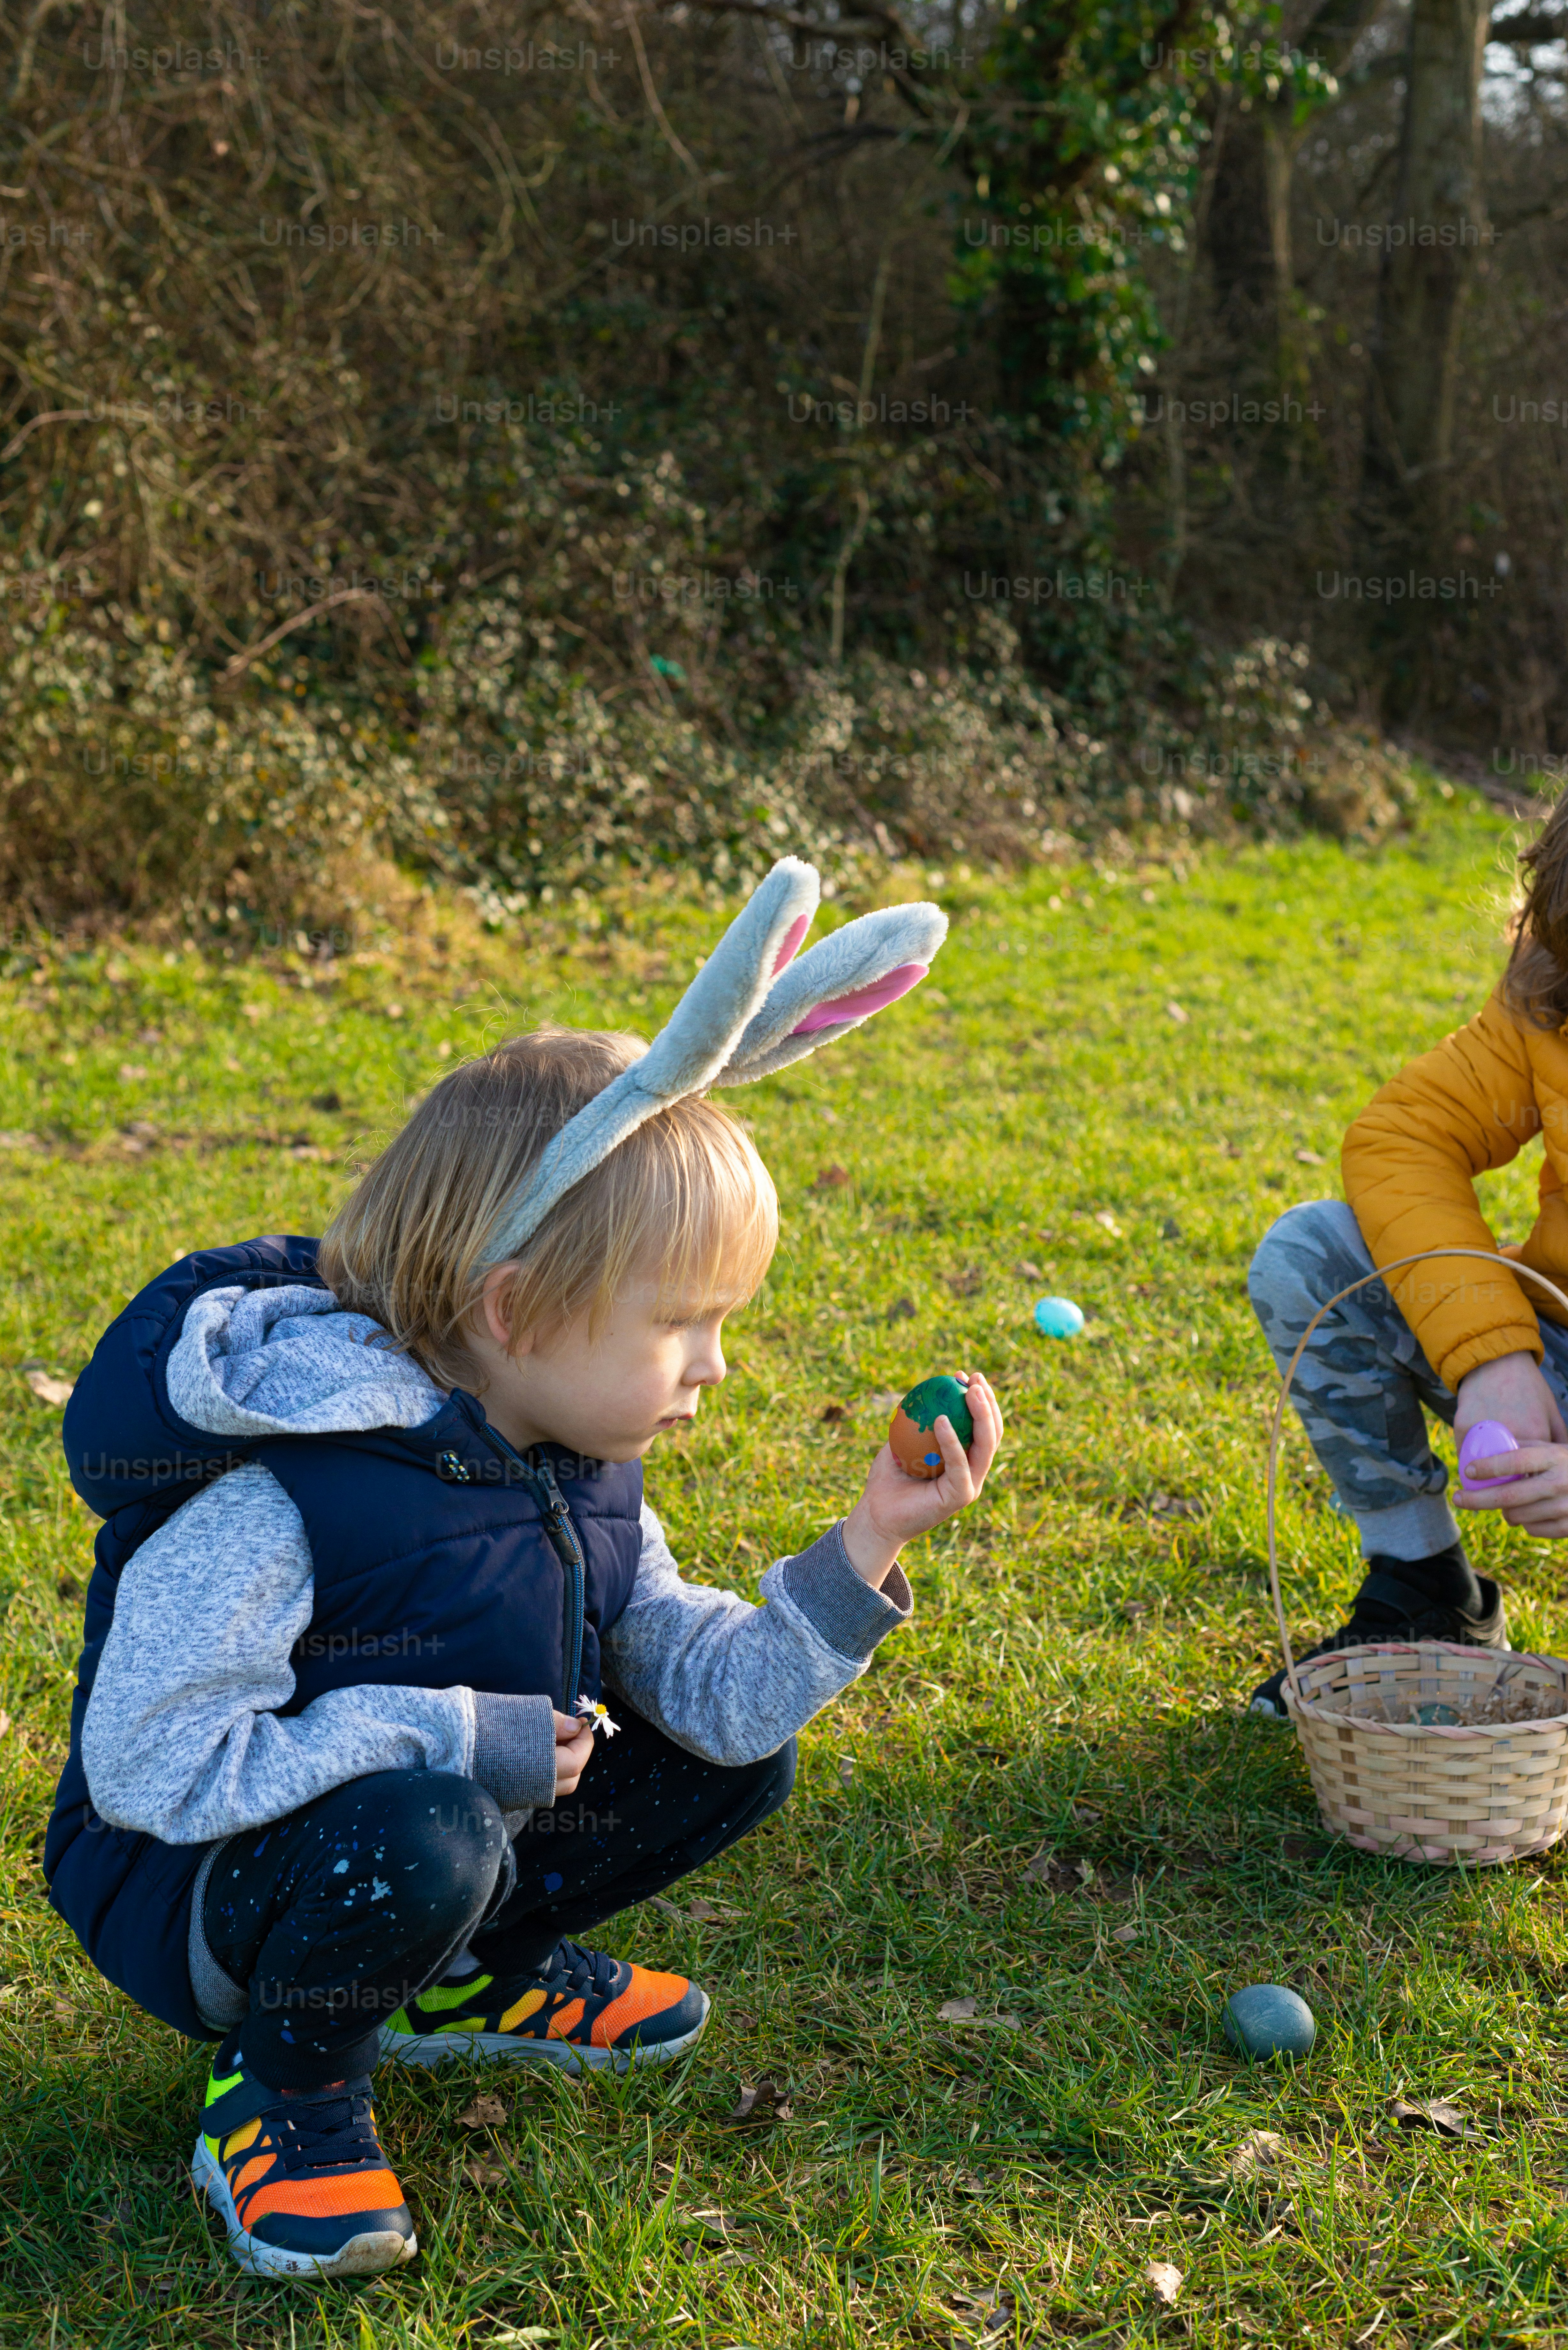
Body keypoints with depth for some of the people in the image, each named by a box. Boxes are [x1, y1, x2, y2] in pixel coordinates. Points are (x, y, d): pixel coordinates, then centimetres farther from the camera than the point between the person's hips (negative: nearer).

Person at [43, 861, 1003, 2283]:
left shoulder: (579, 1473, -4)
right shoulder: (273, 1496, -30)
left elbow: (713, 1692, -4)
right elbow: (148, 1767, -31)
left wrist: (870, 1546, -17)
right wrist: (450, 1737, -31)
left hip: (441, 1827, 8)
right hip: (196, 1891, -7)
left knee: (739, 1763, 0)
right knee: (416, 1839, -40)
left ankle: (463, 1981, 17)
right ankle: (287, 2089, -7)